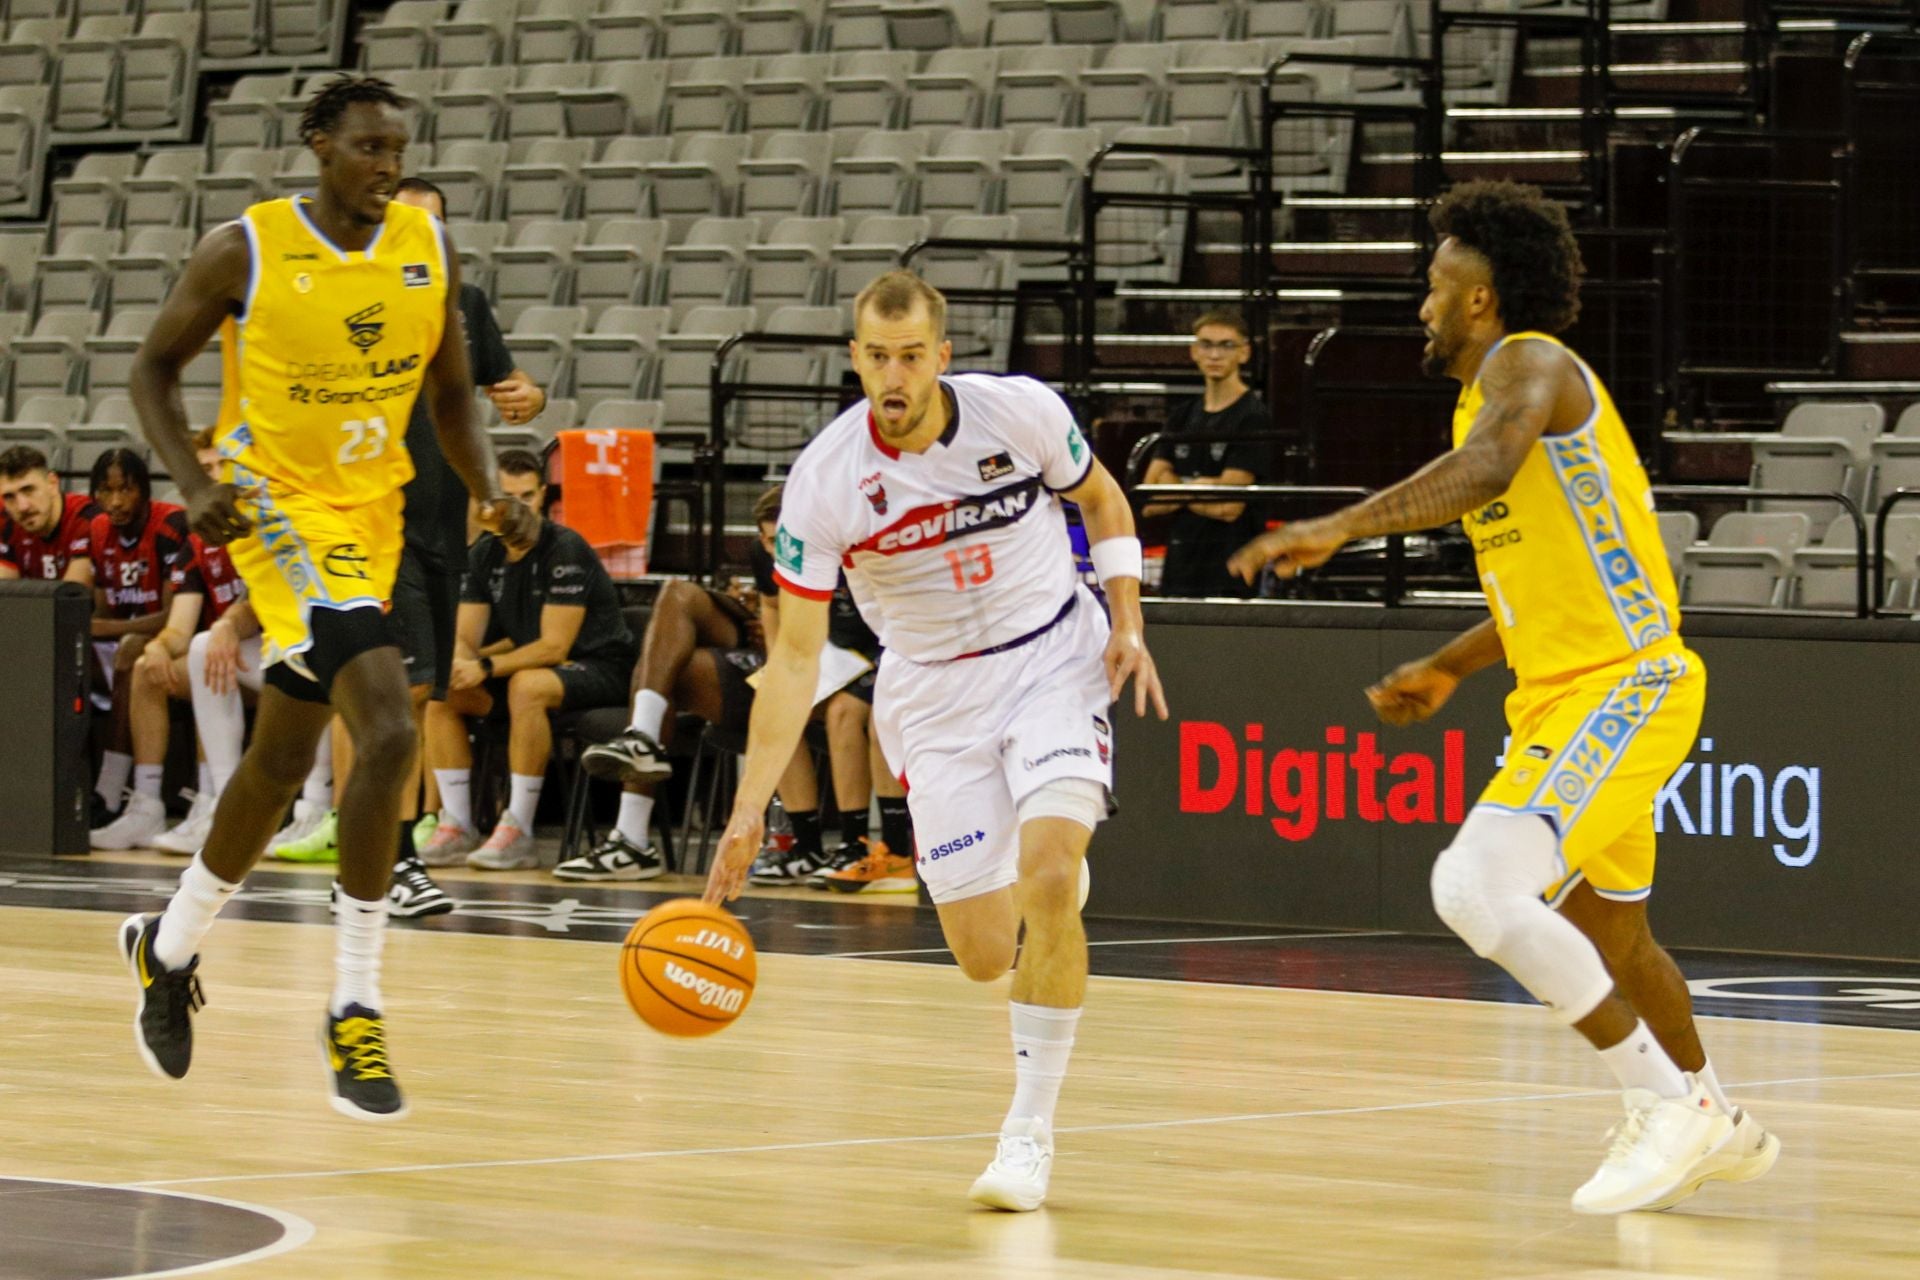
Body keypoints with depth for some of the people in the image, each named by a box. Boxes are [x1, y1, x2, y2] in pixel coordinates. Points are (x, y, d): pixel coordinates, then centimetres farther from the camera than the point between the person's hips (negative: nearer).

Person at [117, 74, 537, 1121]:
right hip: (279, 509, -6)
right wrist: (195, 486, -17)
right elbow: (154, 368, -2)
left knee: (281, 763, 16)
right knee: (388, 728, -23)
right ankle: (354, 1010, -15)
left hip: (370, 516, 6)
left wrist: (486, 491, -4)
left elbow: (448, 390, 13)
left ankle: (169, 947, 38)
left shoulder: (428, 250, 2)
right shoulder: (244, 251, -11)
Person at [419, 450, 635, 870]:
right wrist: (461, 663, -22)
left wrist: (486, 667, -28)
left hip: (599, 667, -7)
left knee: (527, 685, -38)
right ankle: (457, 825, -11)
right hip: (528, 660, 7)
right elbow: (465, 638, 2)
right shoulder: (484, 554, 2)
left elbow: (554, 647, -23)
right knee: (441, 690, -12)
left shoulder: (565, 551, -19)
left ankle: (518, 832, -35)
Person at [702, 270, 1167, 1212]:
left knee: (1047, 879, -25)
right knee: (984, 956, 0)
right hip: (936, 693, 1)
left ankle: (1030, 1131, -14)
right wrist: (748, 810, -18)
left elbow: (1100, 500, 6)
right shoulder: (824, 480, -18)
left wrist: (1126, 622, -6)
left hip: (1055, 663, -1)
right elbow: (796, 652, -13)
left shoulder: (1020, 411, -16)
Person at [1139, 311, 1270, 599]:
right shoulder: (1182, 416, 15)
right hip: (1179, 571, 6)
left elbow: (1228, 506, -11)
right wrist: (1201, 488, -6)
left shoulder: (1253, 417, -5)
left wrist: (1176, 488, 3)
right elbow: (1150, 502, 8)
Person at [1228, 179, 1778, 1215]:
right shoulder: (1494, 389, 20)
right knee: (1606, 931, 22)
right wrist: (1448, 669, 27)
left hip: (1618, 686, -11)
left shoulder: (1527, 362, -10)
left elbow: (1487, 469, -34)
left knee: (1477, 889, -23)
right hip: (1567, 697, 11)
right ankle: (1720, 1129, 41)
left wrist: (1343, 525, -36)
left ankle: (1667, 1106, -15)